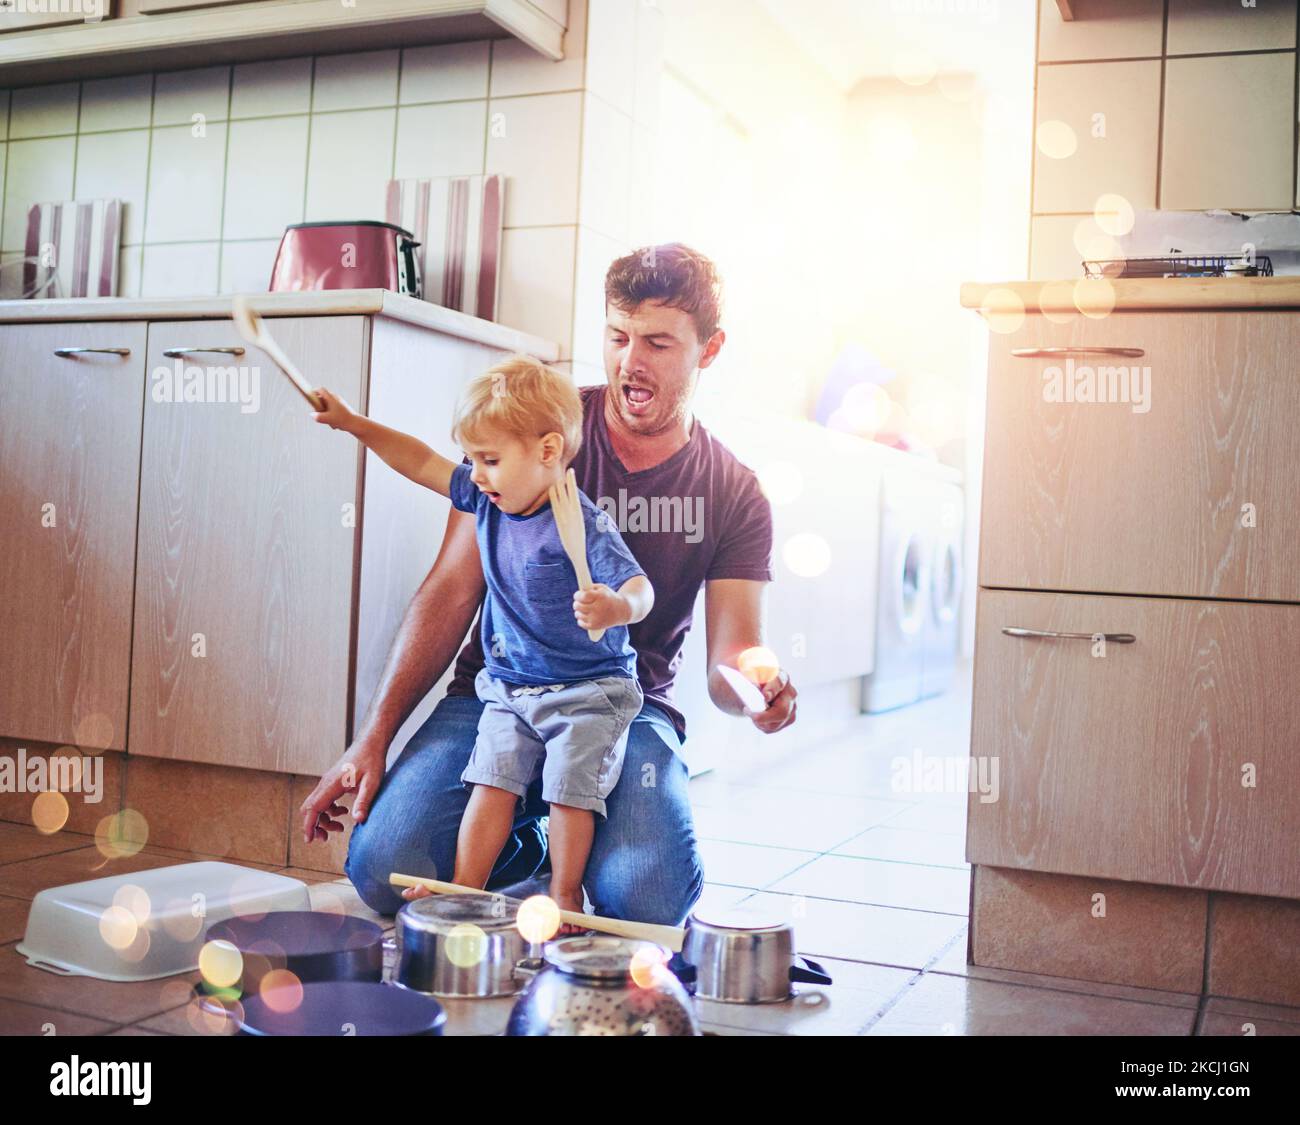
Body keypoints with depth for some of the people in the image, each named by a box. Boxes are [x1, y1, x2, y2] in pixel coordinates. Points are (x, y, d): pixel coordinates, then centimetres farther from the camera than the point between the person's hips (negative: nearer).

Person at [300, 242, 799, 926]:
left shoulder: (734, 496, 1)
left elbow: (732, 658, -4)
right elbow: (452, 591, -4)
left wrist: (759, 690, -31)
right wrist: (373, 737, -13)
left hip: (626, 713, 0)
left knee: (649, 895, -29)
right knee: (382, 868, -24)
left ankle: (582, 850, 8)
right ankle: (530, 849, 8)